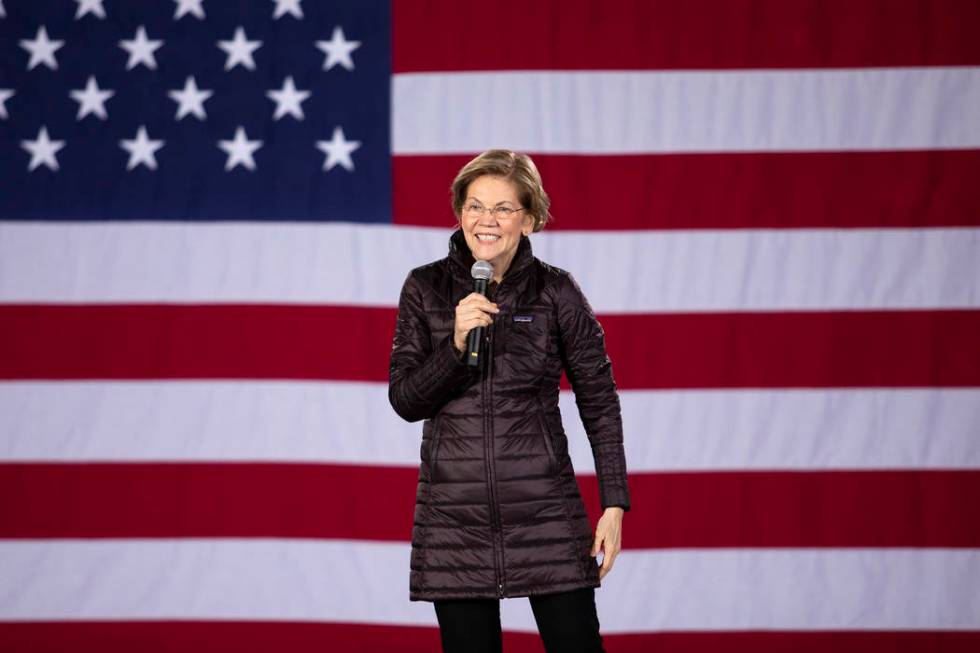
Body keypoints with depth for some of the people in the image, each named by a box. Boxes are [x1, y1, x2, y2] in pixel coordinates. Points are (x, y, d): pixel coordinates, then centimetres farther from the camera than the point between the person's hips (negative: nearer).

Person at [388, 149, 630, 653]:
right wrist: (456, 343, -17)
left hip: (544, 509, -1)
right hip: (455, 513, 1)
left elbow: (599, 402, 3)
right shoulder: (425, 288, 2)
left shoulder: (556, 293, -2)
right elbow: (404, 400, -1)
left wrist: (614, 505, -2)